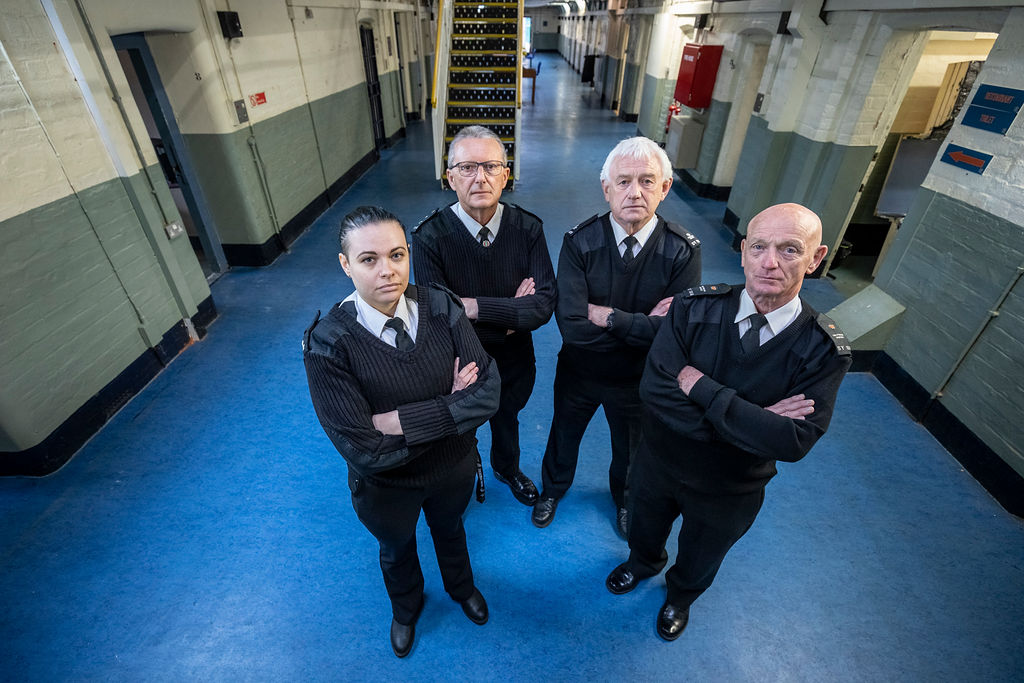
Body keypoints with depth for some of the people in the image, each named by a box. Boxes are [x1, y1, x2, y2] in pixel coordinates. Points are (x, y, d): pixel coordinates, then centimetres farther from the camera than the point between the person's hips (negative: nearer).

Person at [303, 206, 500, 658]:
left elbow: (488, 392, -25)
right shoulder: (327, 344, -28)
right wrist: (450, 407, -26)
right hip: (387, 486, -1)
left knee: (449, 530, 33)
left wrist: (403, 420, -31)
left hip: (454, 467, 2)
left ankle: (461, 587, 70)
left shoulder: (441, 307, -21)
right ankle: (406, 608, 68)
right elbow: (364, 451, -30)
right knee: (397, 550, 31)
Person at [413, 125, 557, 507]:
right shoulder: (429, 238, -24)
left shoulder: (528, 229, -17)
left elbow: (544, 305, -23)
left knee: (507, 420, 30)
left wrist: (475, 306, -32)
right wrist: (511, 312, -25)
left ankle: (507, 469, 64)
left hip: (515, 361, 3)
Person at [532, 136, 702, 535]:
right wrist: (641, 324, -28)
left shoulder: (683, 251, -21)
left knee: (630, 448, 27)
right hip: (578, 372, 0)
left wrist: (605, 315, -28)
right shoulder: (579, 242, -22)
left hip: (638, 381, 1)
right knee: (564, 436, 26)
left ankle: (624, 498, 61)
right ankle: (553, 488, 59)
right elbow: (571, 325, -31)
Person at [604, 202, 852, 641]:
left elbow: (793, 441, -32)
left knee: (699, 560, 30)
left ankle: (681, 595, 65)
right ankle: (643, 563, 67)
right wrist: (750, 422, -32)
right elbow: (655, 390, -31)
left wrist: (701, 387, -34)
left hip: (728, 493, 0)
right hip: (659, 463, 1)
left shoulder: (825, 352, -22)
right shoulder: (694, 308, -22)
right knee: (645, 531, 31)